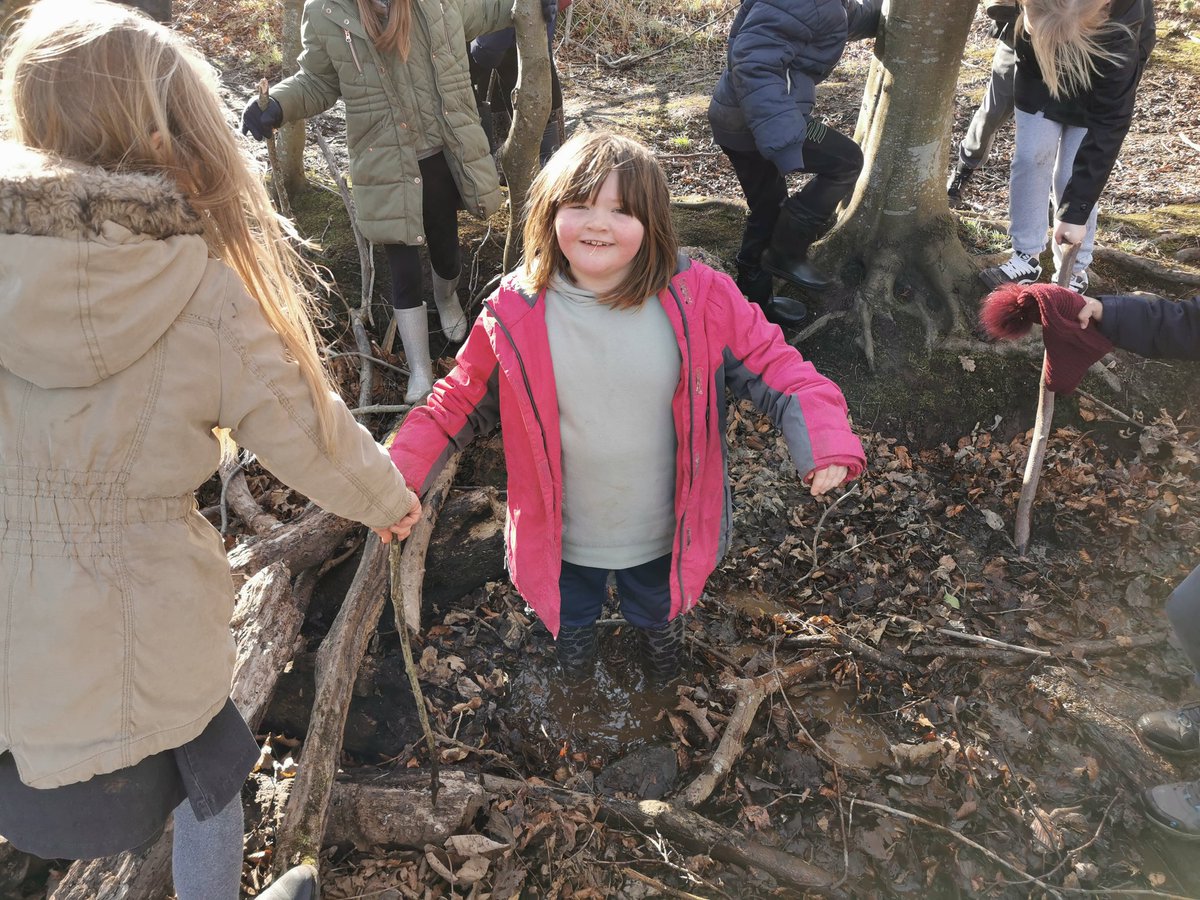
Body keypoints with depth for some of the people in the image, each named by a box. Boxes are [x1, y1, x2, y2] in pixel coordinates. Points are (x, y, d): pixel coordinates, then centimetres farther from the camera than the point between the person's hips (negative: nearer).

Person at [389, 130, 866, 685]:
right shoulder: (516, 314, -17)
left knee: (658, 619, 30)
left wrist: (826, 441, -31)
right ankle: (575, 650, 65)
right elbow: (460, 400, -4)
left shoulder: (698, 299, -20)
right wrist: (402, 474, -15)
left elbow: (774, 368, -14)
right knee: (572, 619, 29)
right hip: (564, 538, 0)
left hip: (663, 535, 0)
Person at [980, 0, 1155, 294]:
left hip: (1097, 83, -3)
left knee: (1073, 173, -9)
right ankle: (1026, 257, 6)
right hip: (1038, 64, 3)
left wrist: (1075, 210, -36)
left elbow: (1108, 123, -36)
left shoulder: (1118, 36, -42)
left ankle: (1074, 272, 6)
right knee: (1031, 156, -6)